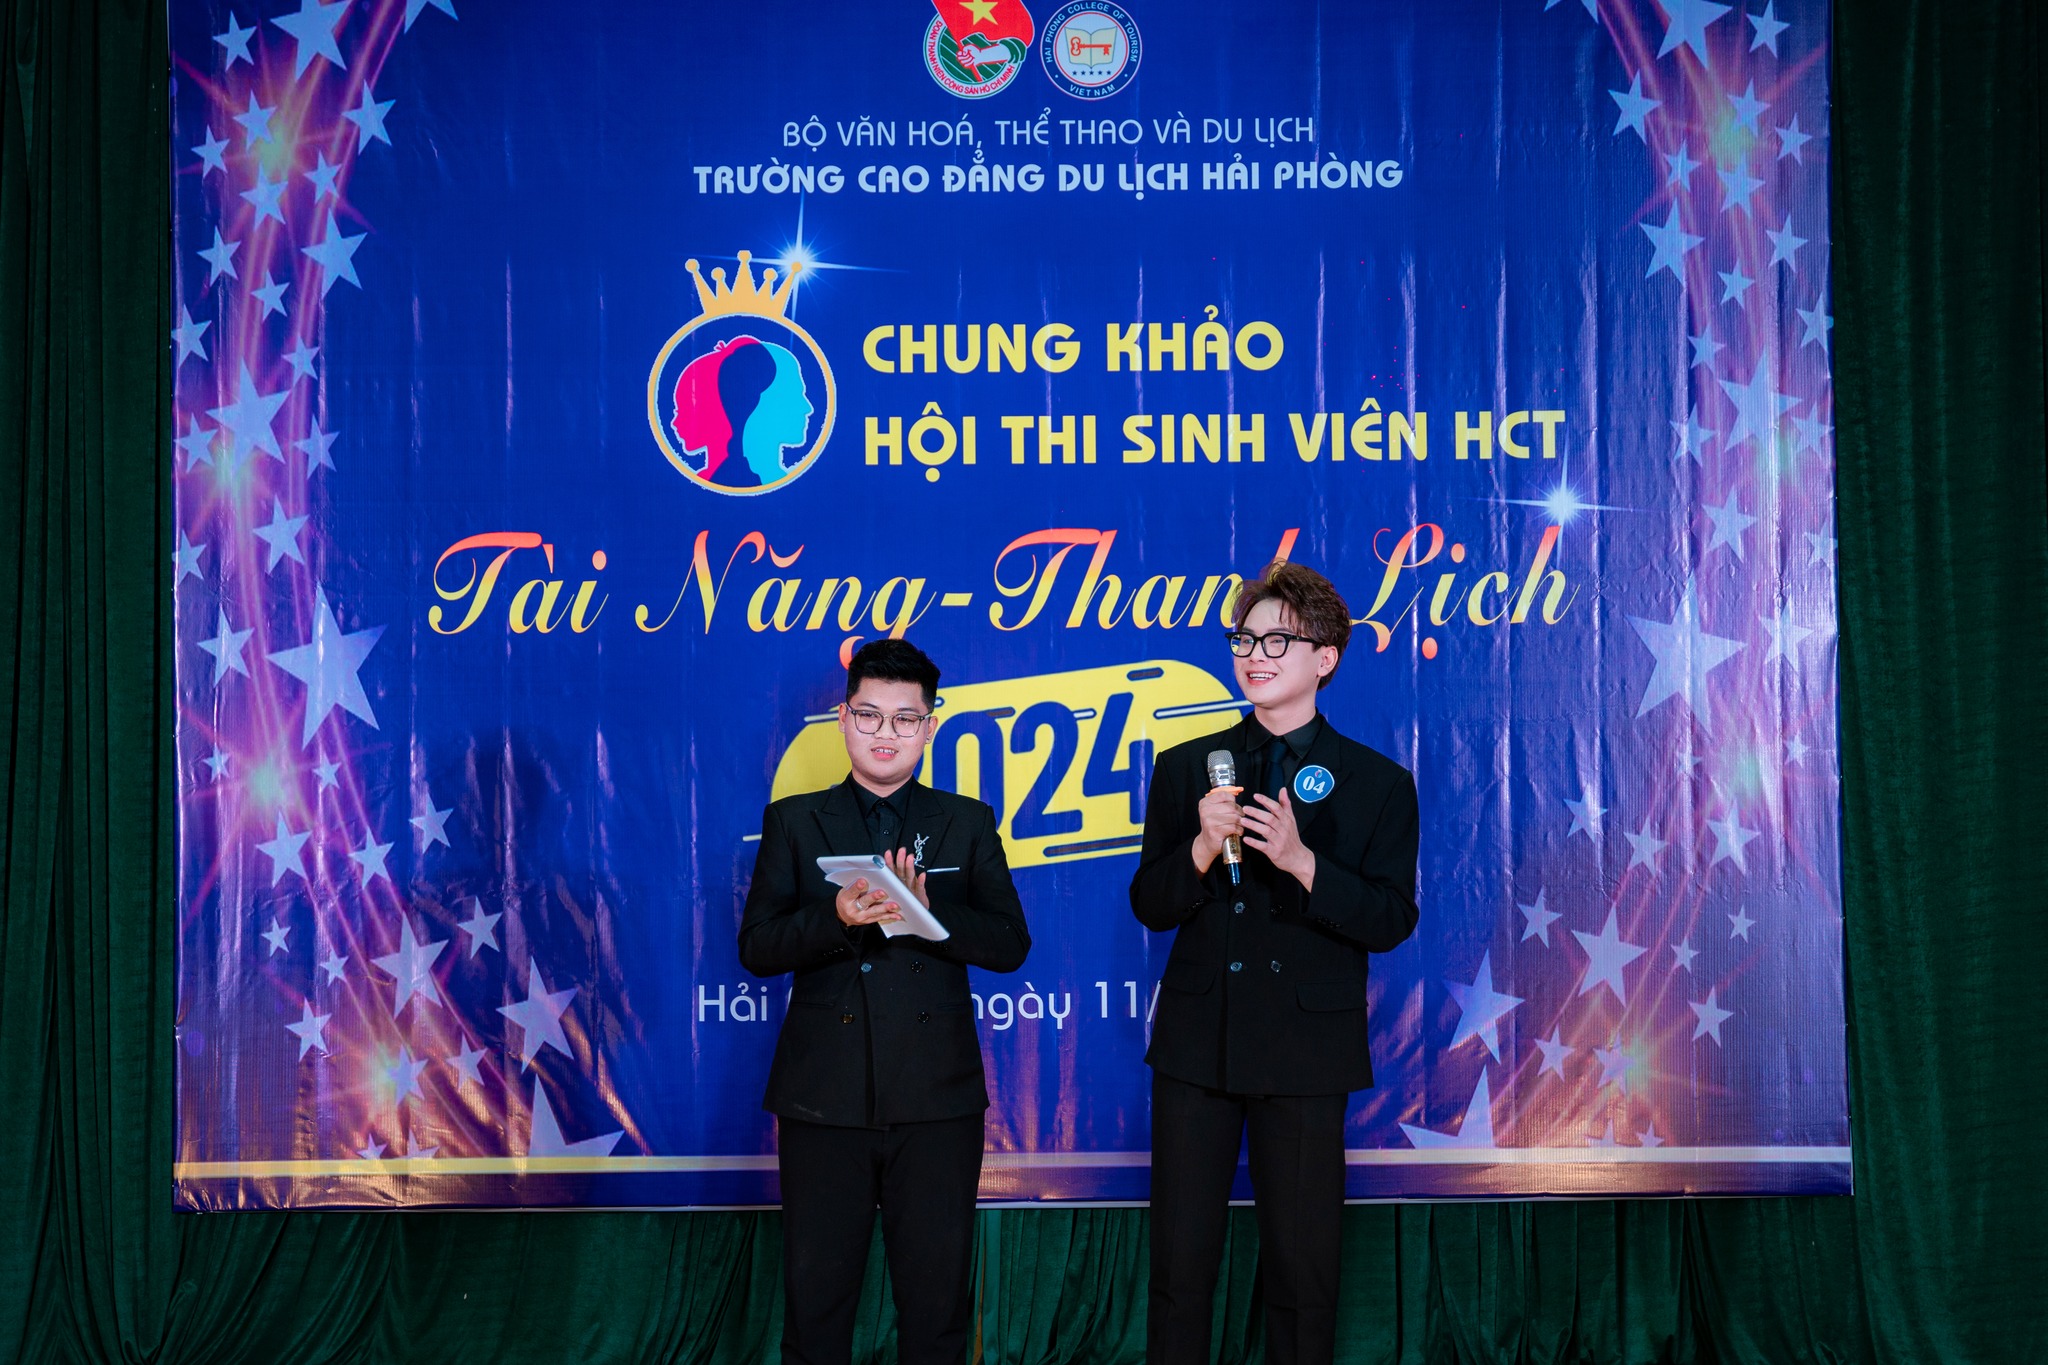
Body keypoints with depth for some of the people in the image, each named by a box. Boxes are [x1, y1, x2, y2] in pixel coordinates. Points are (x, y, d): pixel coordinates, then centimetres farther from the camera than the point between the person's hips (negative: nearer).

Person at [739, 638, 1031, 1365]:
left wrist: (927, 910, -17)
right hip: (825, 1097, 0)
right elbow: (757, 947, -1)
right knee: (815, 1295, 7)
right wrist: (838, 916, -20)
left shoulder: (968, 823, 8)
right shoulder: (794, 821, 7)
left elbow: (1010, 944, 0)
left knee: (937, 1293, 7)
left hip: (936, 1099, 0)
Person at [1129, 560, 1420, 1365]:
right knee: (1179, 1266, 8)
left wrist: (1301, 860, -21)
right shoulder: (1186, 769, 8)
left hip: (1305, 1053, -2)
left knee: (1302, 1270, 7)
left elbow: (1391, 920, -6)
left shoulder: (1377, 784, 2)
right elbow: (1150, 906, 5)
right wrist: (1203, 848, -15)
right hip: (1196, 1044, 2)